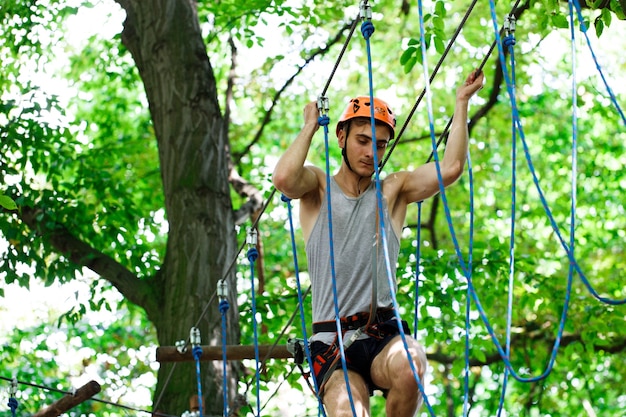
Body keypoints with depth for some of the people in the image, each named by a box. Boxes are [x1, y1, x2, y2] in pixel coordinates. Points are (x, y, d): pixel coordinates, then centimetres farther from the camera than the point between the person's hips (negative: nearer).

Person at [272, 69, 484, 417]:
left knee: (410, 366, -34)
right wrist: (310, 127, 0)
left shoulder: (393, 191, 14)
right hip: (332, 343, -2)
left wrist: (462, 102, 5)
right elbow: (284, 179, -14)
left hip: (384, 335, 2)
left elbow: (450, 169, 0)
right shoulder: (318, 189, 9)